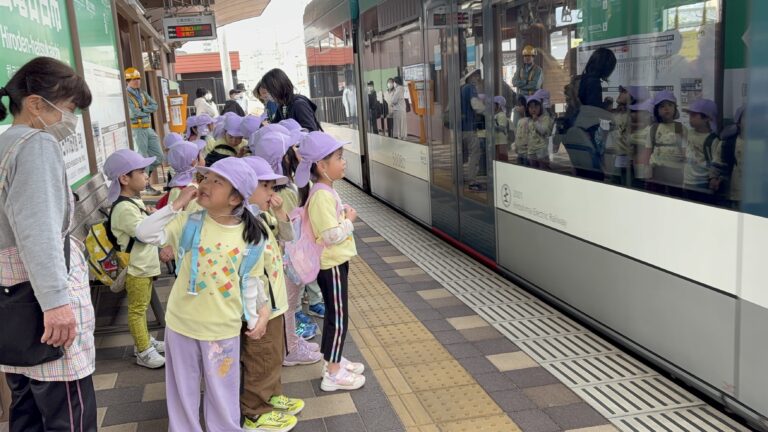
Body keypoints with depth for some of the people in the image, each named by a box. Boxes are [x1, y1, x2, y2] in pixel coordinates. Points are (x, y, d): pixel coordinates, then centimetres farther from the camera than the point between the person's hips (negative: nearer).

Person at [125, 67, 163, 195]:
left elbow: (155, 106, 2)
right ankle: (146, 186, 7)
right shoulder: (126, 95, -8)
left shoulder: (142, 93, 14)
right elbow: (134, 112, -18)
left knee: (158, 156, 9)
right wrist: (147, 111, -3)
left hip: (148, 128, 8)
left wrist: (142, 109, -11)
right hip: (137, 130, -7)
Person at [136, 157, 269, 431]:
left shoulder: (250, 236, -8)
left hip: (223, 328, -1)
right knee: (183, 391, 17)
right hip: (182, 323, 1)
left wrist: (255, 318, 3)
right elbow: (144, 234, -17)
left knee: (223, 395, 14)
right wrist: (176, 205, -18)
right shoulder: (188, 223, -8)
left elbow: (250, 281, 1)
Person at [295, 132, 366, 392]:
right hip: (331, 264, -10)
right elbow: (332, 235, -28)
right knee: (339, 317, 0)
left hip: (334, 261, 10)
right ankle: (333, 374, 10)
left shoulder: (323, 191, 7)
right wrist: (349, 220, -14)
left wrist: (343, 218, 5)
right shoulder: (323, 195, -24)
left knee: (334, 315, 20)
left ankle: (334, 359, 34)